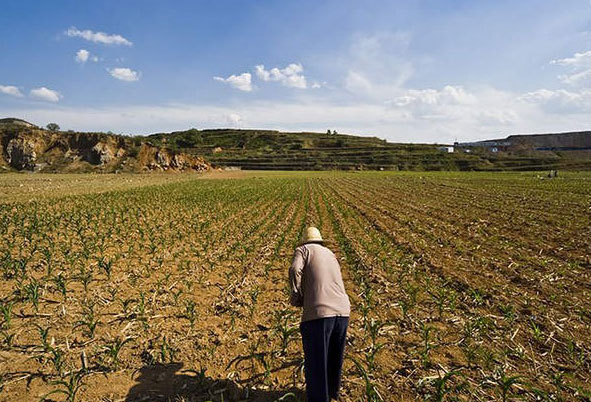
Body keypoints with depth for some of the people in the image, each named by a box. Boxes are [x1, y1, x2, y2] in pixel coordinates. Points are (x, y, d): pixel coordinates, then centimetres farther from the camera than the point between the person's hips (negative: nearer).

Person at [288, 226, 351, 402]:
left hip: (318, 313, -7)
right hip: (342, 312, 7)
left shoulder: (302, 250, 8)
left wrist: (296, 297, 2)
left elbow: (295, 271, -12)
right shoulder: (330, 255, 26)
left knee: (316, 363, 9)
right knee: (334, 357, 28)